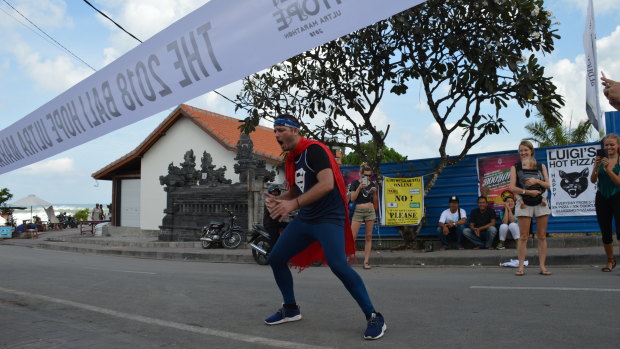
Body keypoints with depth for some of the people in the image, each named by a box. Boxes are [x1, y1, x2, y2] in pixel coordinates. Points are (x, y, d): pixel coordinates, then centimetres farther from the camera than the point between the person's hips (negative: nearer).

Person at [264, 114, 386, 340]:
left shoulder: (314, 150, -14)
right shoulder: (290, 160, 13)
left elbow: (327, 184, -27)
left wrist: (294, 204, -31)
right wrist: (277, 200, 1)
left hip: (329, 217, -9)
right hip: (305, 219, 9)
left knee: (338, 266, -25)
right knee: (276, 259, 8)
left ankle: (374, 318, -9)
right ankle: (291, 309, 26)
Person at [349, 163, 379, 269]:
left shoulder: (372, 184, 11)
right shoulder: (355, 183, 1)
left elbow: (375, 201, 15)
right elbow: (352, 198, -6)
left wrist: (374, 192, -4)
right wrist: (360, 187, -15)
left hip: (370, 211, 3)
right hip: (358, 211, -3)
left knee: (368, 237, 1)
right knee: (353, 236, -9)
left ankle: (366, 261, 4)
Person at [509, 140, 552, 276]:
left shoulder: (541, 166, 11)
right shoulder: (515, 167, 5)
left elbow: (548, 185, 5)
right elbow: (512, 187, -5)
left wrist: (537, 181, -13)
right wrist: (528, 191, -16)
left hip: (541, 203, 2)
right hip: (524, 204, -2)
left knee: (542, 236, 2)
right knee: (523, 237, -3)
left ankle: (542, 266, 7)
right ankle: (521, 267, 0)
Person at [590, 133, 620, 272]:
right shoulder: (601, 159, 3)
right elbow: (593, 180, -3)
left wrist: (608, 168, -26)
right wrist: (596, 167, -19)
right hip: (602, 198, 3)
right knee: (605, 233, 11)